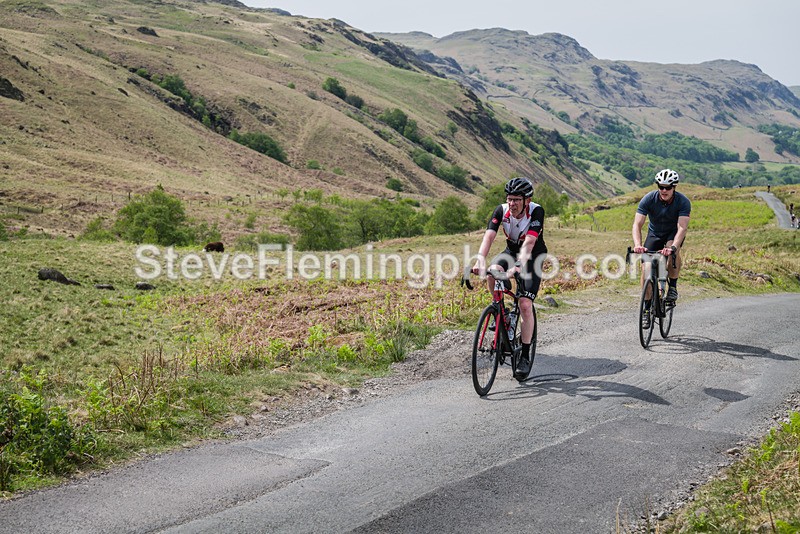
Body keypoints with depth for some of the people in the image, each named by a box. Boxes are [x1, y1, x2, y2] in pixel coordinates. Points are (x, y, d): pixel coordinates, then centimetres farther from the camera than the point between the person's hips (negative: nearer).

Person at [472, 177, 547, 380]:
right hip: (511, 250, 3)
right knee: (492, 273, -30)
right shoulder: (501, 210, -18)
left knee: (525, 304, -17)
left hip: (533, 256, -3)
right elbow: (489, 236, -29)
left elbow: (528, 243, -38)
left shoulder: (536, 211, -27)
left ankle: (525, 357, -7)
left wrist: (517, 266, -53)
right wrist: (480, 261, -46)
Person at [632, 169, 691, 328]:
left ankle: (673, 286, -12)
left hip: (674, 233, -1)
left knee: (673, 251, -35)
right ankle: (647, 308, -1)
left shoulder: (683, 202, -27)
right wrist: (637, 245, -49)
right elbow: (637, 224, -30)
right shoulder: (649, 199, -24)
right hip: (655, 233, 2)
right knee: (647, 267, -14)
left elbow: (682, 228, -37)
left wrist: (673, 247, -54)